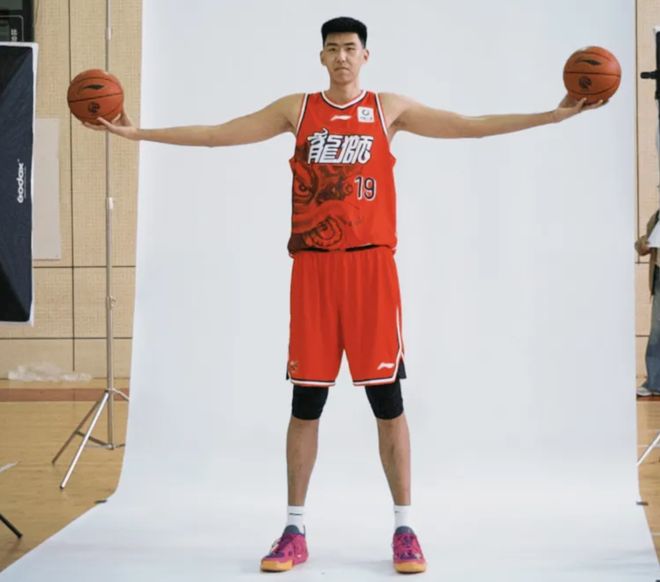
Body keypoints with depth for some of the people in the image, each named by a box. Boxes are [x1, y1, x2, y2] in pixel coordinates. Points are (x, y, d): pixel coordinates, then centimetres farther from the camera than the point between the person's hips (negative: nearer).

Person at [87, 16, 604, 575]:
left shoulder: (389, 109, 6)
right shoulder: (297, 110, 8)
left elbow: (470, 126, 3)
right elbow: (215, 134, 9)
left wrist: (553, 115, -4)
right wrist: (138, 133, 5)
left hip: (371, 265, -1)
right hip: (313, 267, 1)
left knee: (388, 400, 0)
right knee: (305, 402, 3)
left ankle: (404, 529, 10)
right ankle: (294, 532, 13)